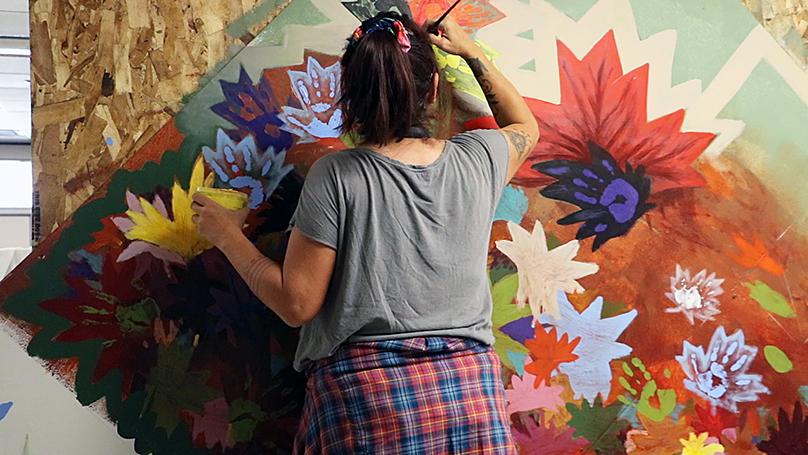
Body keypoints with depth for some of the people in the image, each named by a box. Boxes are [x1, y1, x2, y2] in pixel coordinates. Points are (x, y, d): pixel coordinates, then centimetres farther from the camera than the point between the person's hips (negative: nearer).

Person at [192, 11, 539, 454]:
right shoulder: (478, 158, 0)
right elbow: (525, 126, 25)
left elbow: (296, 304, -8)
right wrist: (472, 52, 31)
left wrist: (229, 237, 5)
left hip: (363, 392, -3)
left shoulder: (335, 176, -11)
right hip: (472, 391, 3)